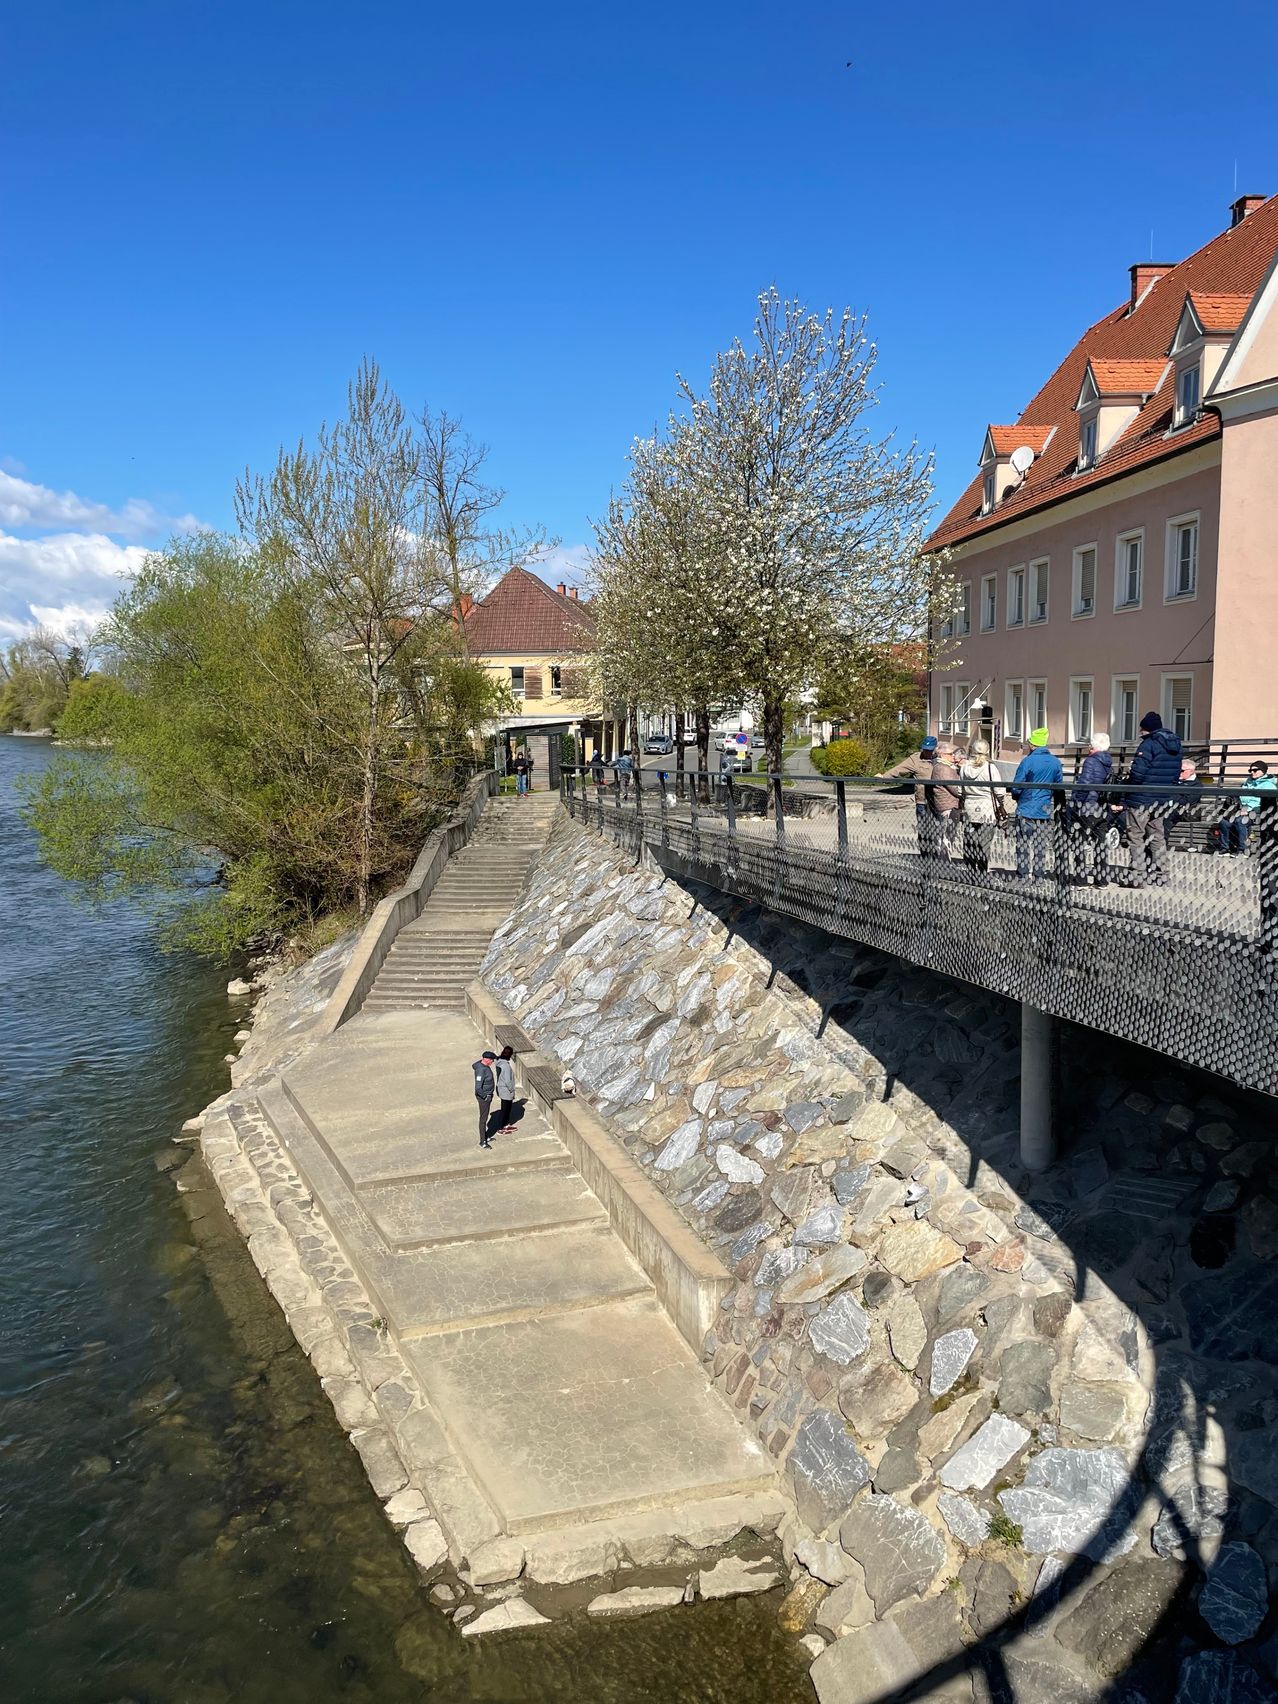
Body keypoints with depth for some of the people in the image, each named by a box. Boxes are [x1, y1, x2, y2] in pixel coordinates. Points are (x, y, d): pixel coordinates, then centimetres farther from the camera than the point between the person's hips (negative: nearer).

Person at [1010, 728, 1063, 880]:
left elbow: (1016, 786, -11)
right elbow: (1059, 786, 9)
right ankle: (1039, 877, 11)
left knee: (1023, 846, 2)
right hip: (1045, 811, 4)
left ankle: (1022, 877, 2)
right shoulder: (1055, 762, 2)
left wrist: (1016, 796, 10)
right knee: (1041, 847, 10)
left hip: (1026, 810, -4)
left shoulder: (1028, 761, -12)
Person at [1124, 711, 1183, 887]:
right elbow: (1176, 775, 15)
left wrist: (1130, 773, -2)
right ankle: (1160, 876, 16)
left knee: (1135, 836, 0)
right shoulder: (1175, 745, 11)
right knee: (1158, 837, 14)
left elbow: (1138, 772, -22)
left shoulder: (1149, 744, -15)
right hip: (1163, 800, 8)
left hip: (1142, 799, -8)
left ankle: (1138, 876, -3)